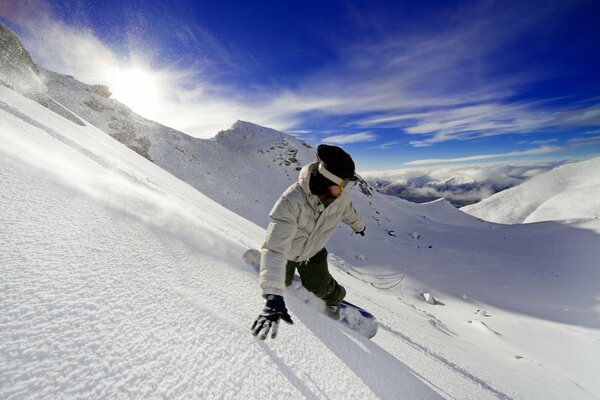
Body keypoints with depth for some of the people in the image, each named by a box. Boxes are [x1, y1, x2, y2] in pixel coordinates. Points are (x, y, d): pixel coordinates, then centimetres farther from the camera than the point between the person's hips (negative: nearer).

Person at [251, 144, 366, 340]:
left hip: (313, 251, 3)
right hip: (286, 250, -2)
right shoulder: (292, 200, -45)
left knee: (320, 287, 0)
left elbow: (349, 213, 1)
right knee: (284, 281, 20)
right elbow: (275, 248, -49)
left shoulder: (340, 198, -26)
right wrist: (274, 296, -54)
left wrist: (359, 226, 22)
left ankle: (335, 298, 37)